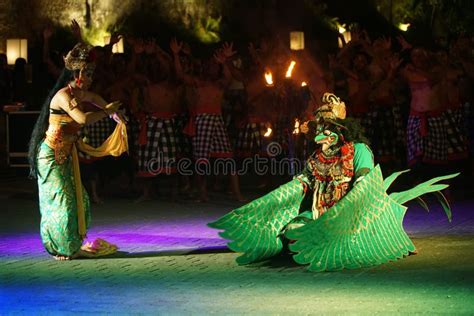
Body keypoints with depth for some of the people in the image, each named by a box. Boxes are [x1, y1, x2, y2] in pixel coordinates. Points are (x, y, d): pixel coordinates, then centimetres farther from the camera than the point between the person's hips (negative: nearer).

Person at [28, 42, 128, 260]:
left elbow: (93, 98, 30)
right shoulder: (63, 96, -20)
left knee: (78, 199, 10)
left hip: (65, 155, 9)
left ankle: (71, 245, 18)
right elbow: (83, 118, -35)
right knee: (62, 199, -6)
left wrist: (114, 112, 17)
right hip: (52, 155, -9)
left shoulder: (77, 93, 8)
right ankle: (66, 248, 2)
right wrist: (107, 111, -21)